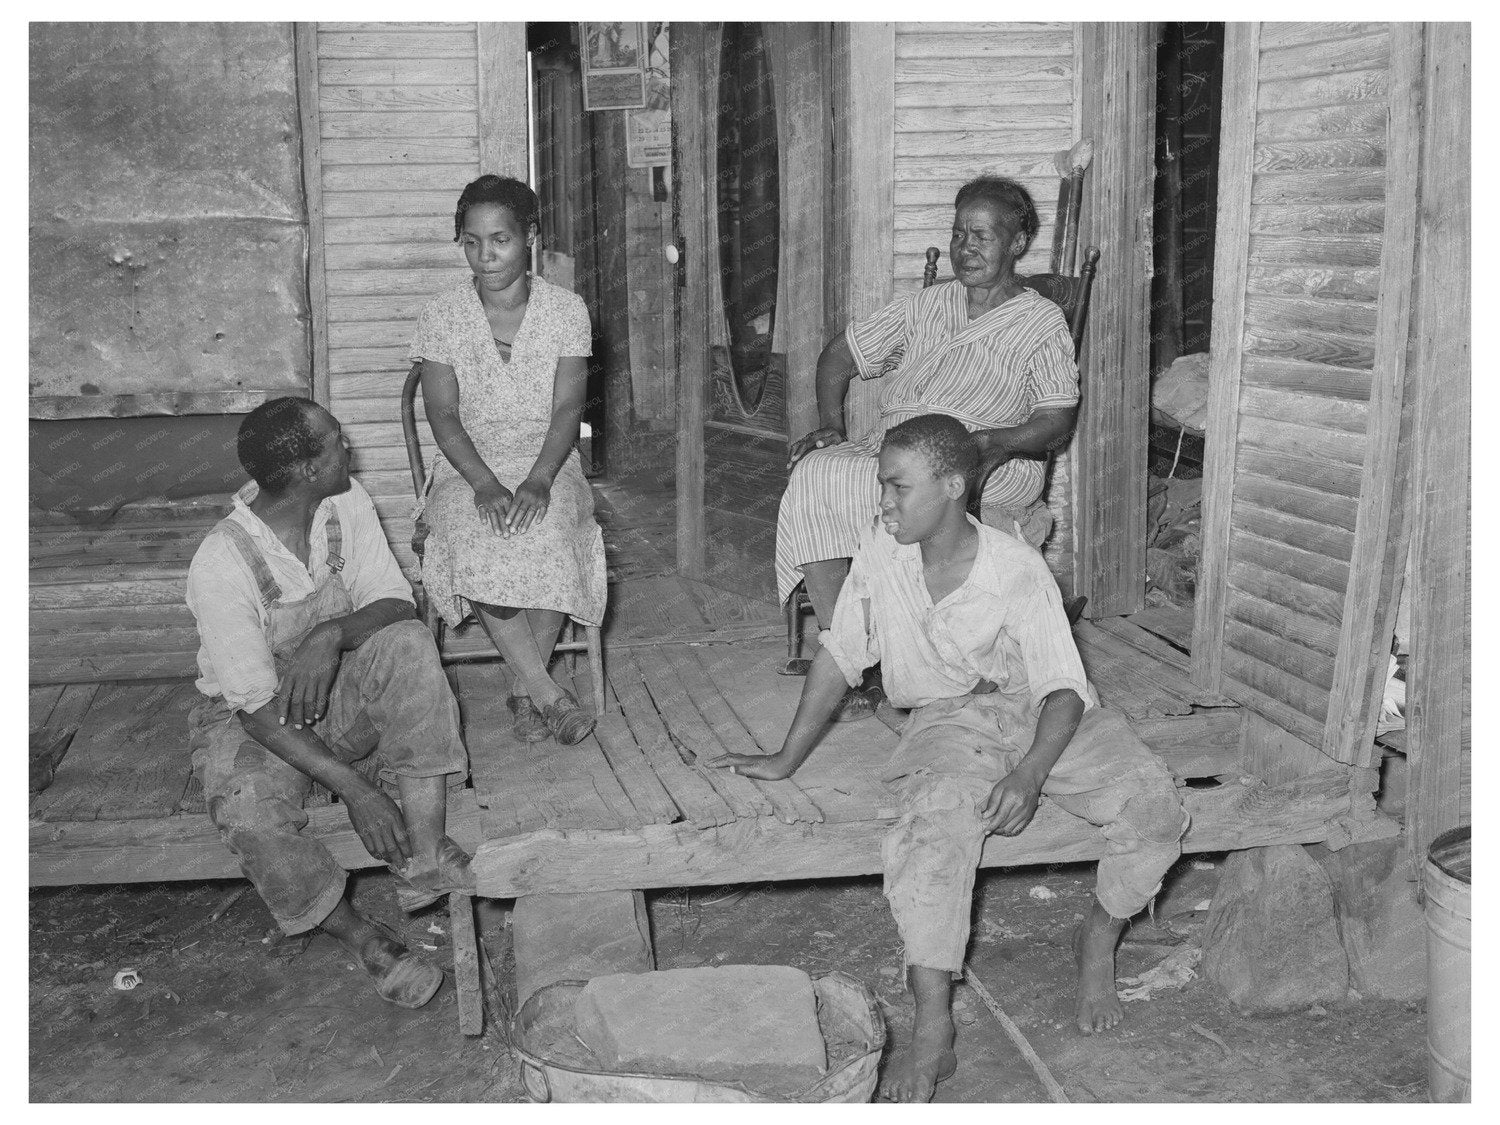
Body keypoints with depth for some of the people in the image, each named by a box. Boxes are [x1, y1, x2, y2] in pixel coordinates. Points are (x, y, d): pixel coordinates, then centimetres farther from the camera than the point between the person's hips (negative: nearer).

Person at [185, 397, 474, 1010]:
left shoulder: (346, 503, -9)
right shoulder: (221, 563, -27)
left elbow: (396, 604, -10)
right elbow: (258, 707, -27)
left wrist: (331, 634, -34)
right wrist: (354, 789, -32)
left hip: (344, 700, 4)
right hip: (253, 719, -4)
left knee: (407, 641, -26)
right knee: (248, 813, -35)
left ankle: (425, 858, -29)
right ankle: (361, 936, -10)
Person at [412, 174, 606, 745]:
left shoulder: (565, 309, 1)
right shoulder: (442, 314, 1)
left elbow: (567, 408, -5)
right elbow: (443, 415, -5)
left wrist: (538, 480, -23)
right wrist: (485, 484, -22)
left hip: (548, 461, 0)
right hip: (468, 465, 0)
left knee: (551, 537, -33)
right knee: (477, 545, -33)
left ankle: (525, 691, -16)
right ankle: (548, 691, -25)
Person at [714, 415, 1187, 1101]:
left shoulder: (1017, 570, -14)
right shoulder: (880, 549, -5)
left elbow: (1063, 687, -15)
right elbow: (840, 656, 6)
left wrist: (1031, 772, -34)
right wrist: (787, 759, 8)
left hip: (1039, 713, 0)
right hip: (948, 721, 1)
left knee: (1153, 806, -23)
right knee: (936, 818, -34)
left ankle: (1098, 942, 7)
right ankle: (933, 1033, -33)